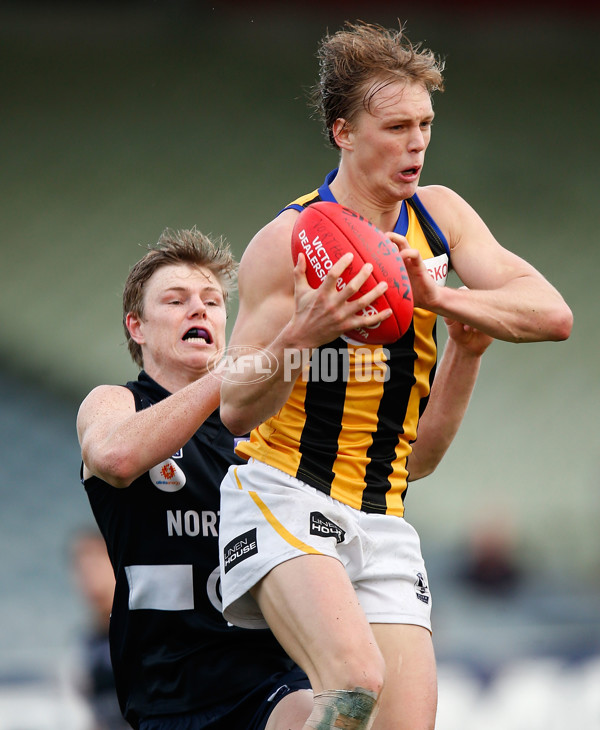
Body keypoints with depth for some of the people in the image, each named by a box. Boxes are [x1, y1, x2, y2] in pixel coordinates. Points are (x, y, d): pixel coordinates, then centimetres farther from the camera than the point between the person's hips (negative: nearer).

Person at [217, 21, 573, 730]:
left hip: (383, 521, 6)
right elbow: (237, 409, -9)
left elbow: (552, 314, -1)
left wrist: (439, 298, -17)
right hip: (282, 497, -6)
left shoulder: (439, 215, 9)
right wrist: (304, 336, -28)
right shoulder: (287, 242, -7)